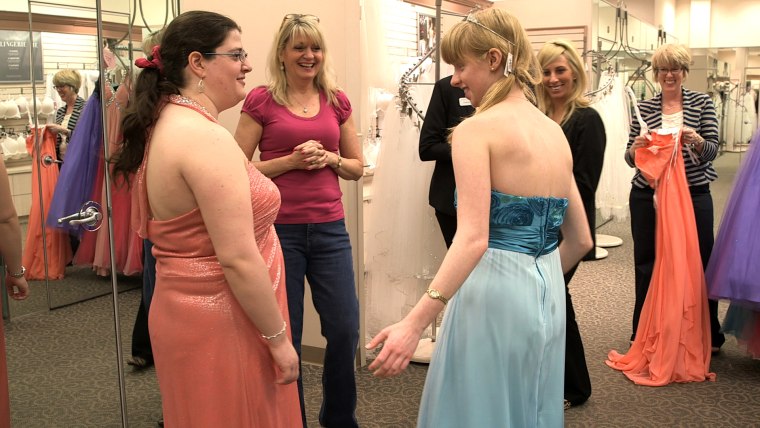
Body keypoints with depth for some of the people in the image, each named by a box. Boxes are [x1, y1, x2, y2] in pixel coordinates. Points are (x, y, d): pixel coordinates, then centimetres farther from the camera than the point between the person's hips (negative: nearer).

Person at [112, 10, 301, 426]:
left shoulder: (164, 126, 7)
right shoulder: (206, 137, -23)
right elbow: (238, 260, -25)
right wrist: (278, 338, -16)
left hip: (183, 309, 10)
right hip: (220, 322, -9)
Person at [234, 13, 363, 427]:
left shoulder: (337, 101, 8)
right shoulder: (261, 101, -2)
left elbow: (357, 166, 14)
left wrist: (329, 158, -6)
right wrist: (290, 161, -14)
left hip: (329, 229, 3)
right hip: (278, 230, -3)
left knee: (345, 329, 6)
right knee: (284, 335, 6)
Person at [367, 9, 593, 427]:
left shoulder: (478, 128, -12)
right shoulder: (555, 133, 9)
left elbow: (473, 238, -24)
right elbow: (580, 240, 12)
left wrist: (414, 323, -29)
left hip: (494, 292, -7)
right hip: (548, 296, 8)